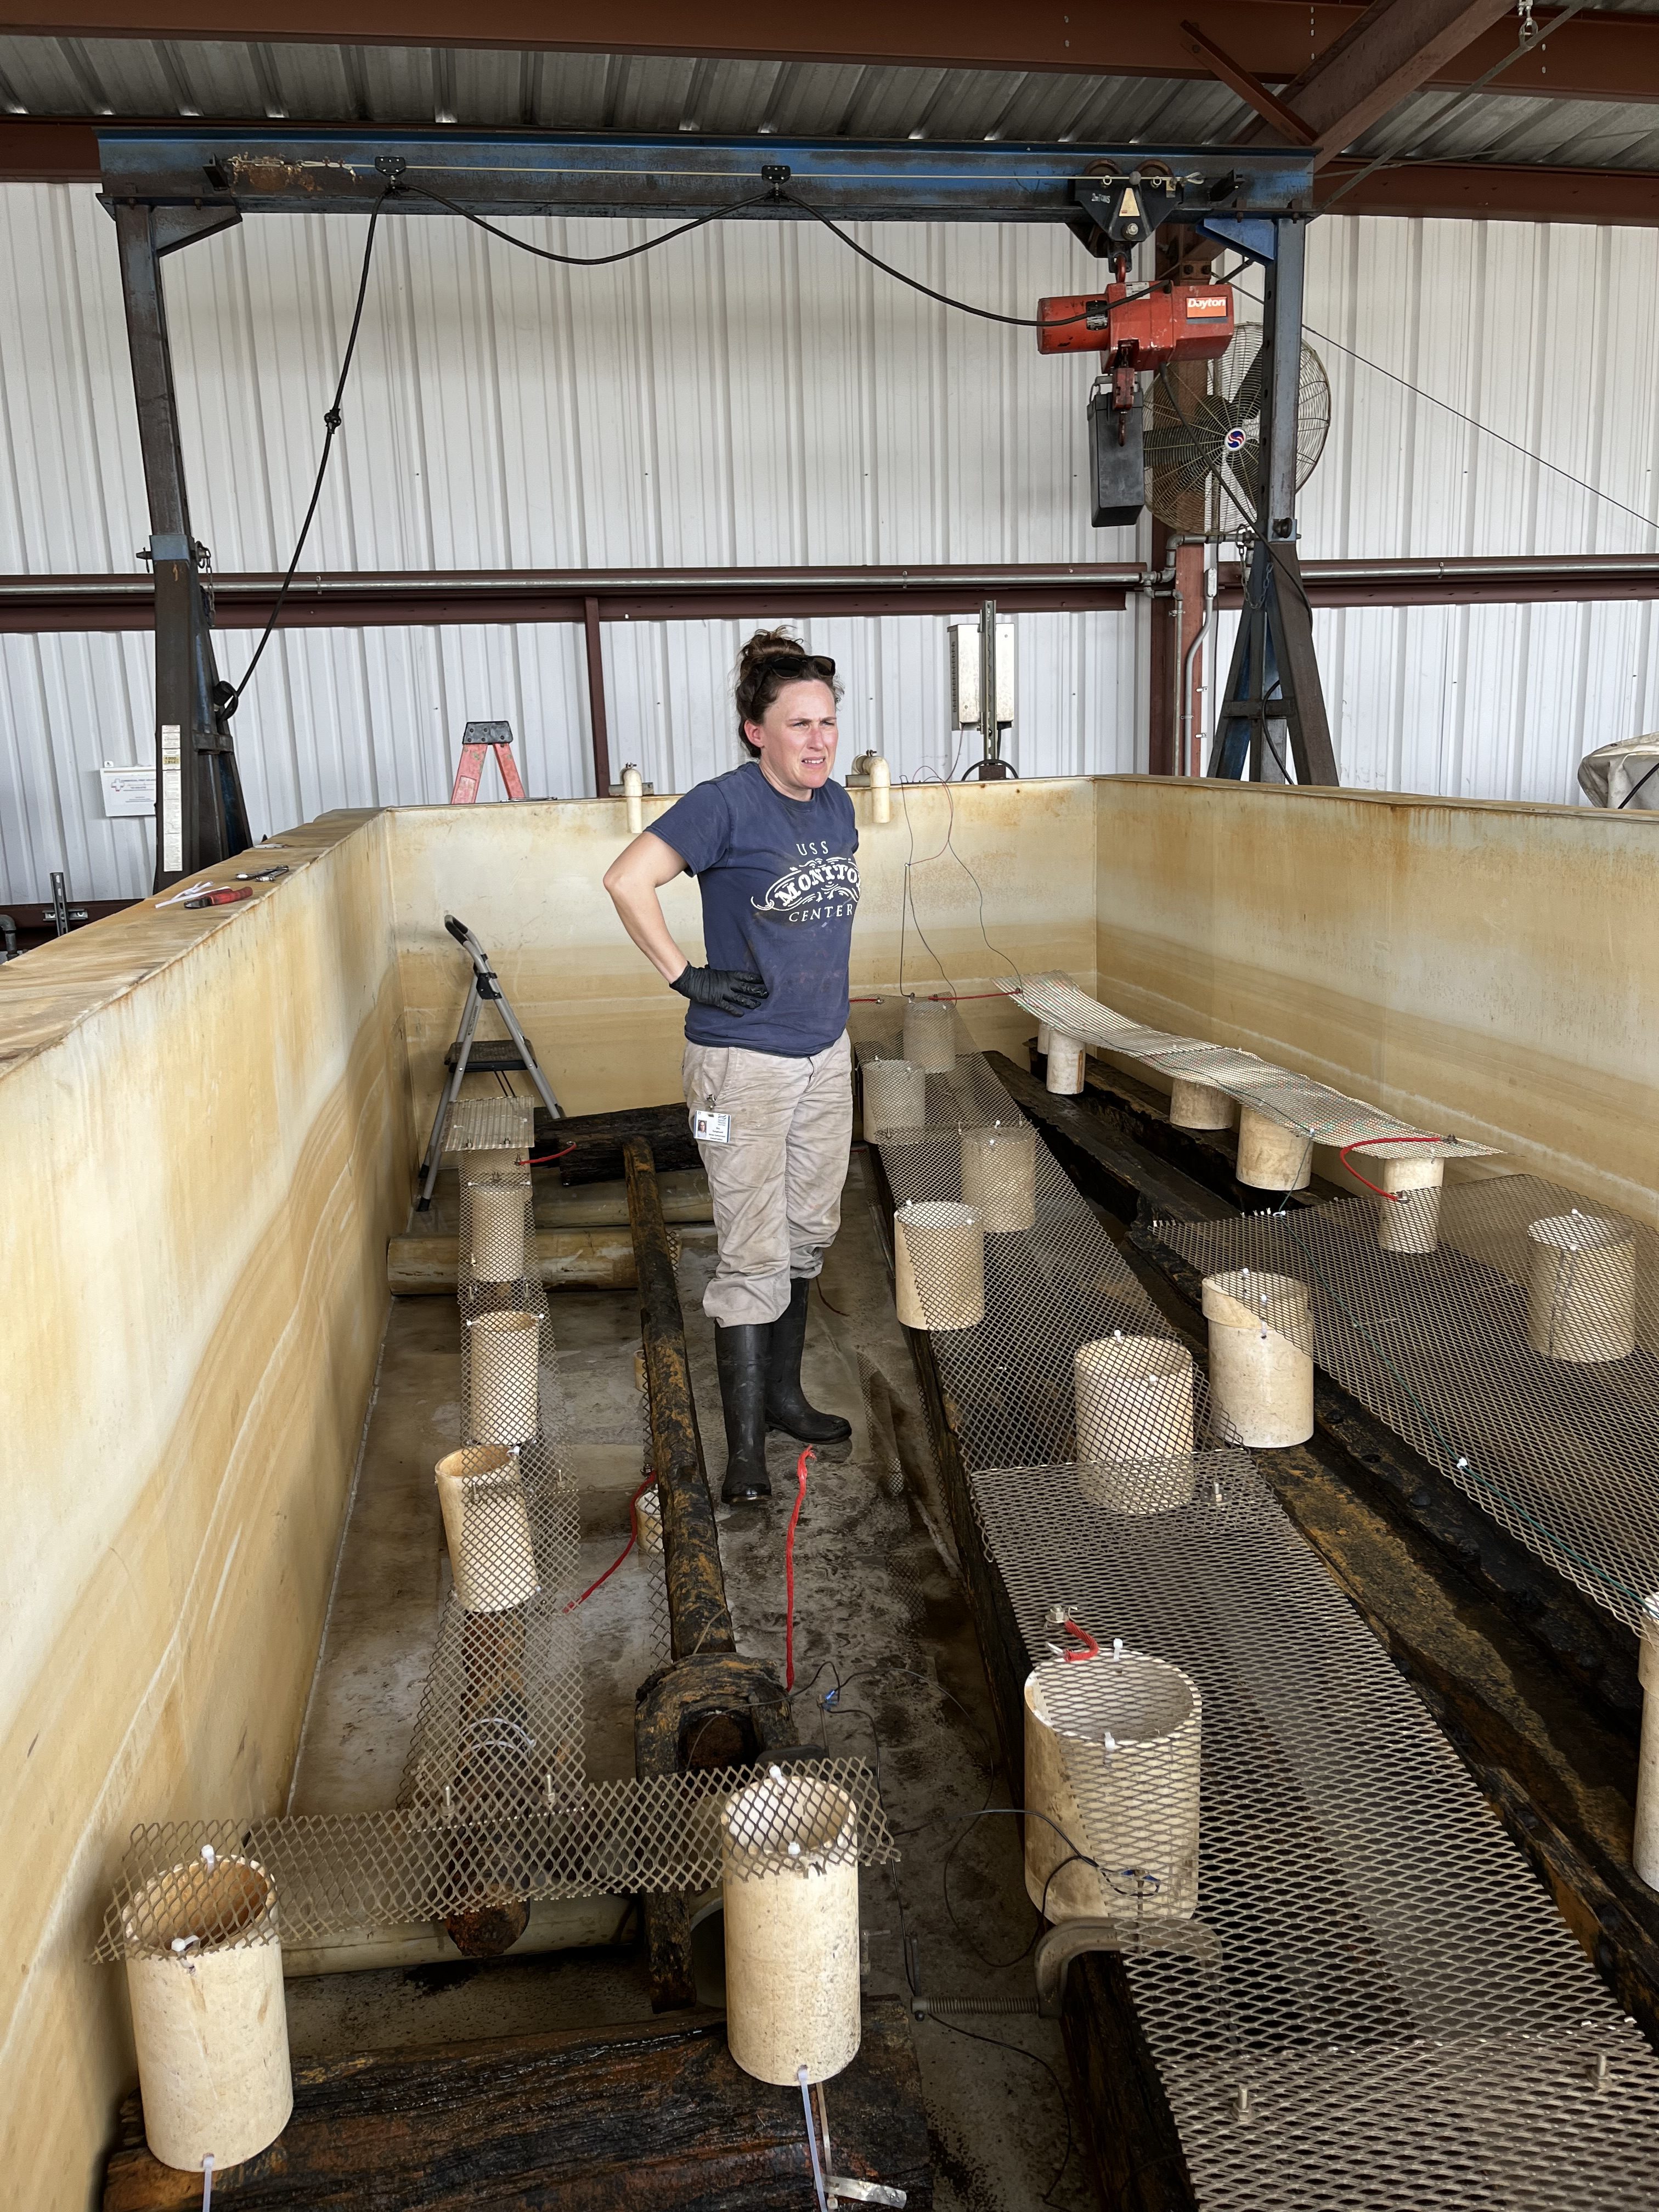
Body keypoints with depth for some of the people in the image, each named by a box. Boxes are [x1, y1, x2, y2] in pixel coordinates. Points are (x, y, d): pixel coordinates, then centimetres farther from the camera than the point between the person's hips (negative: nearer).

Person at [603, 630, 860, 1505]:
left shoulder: (837, 804, 6)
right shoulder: (726, 804, -16)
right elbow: (627, 879, -23)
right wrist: (685, 976, -20)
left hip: (826, 1053, 7)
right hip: (744, 1062, -7)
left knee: (808, 1233, 17)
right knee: (754, 1256, -3)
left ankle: (782, 1392, 34)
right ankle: (745, 1445, 8)